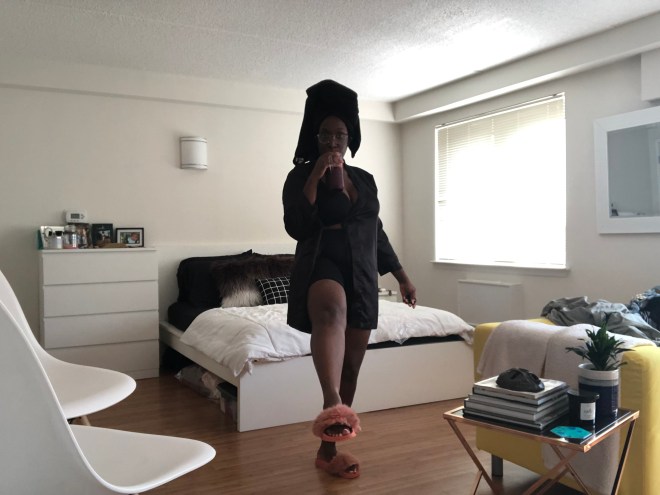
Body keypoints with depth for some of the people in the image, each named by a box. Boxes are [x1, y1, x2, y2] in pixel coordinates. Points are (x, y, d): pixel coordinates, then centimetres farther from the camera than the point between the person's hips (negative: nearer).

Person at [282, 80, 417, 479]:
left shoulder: (365, 179, 13)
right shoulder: (300, 175, -1)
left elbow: (377, 233, 19)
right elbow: (296, 228, -15)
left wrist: (403, 277, 19)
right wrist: (315, 176, -18)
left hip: (362, 278, 6)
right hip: (322, 268, -6)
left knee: (351, 366, 8)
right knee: (332, 308, -43)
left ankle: (328, 449, 24)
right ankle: (334, 408, -63)